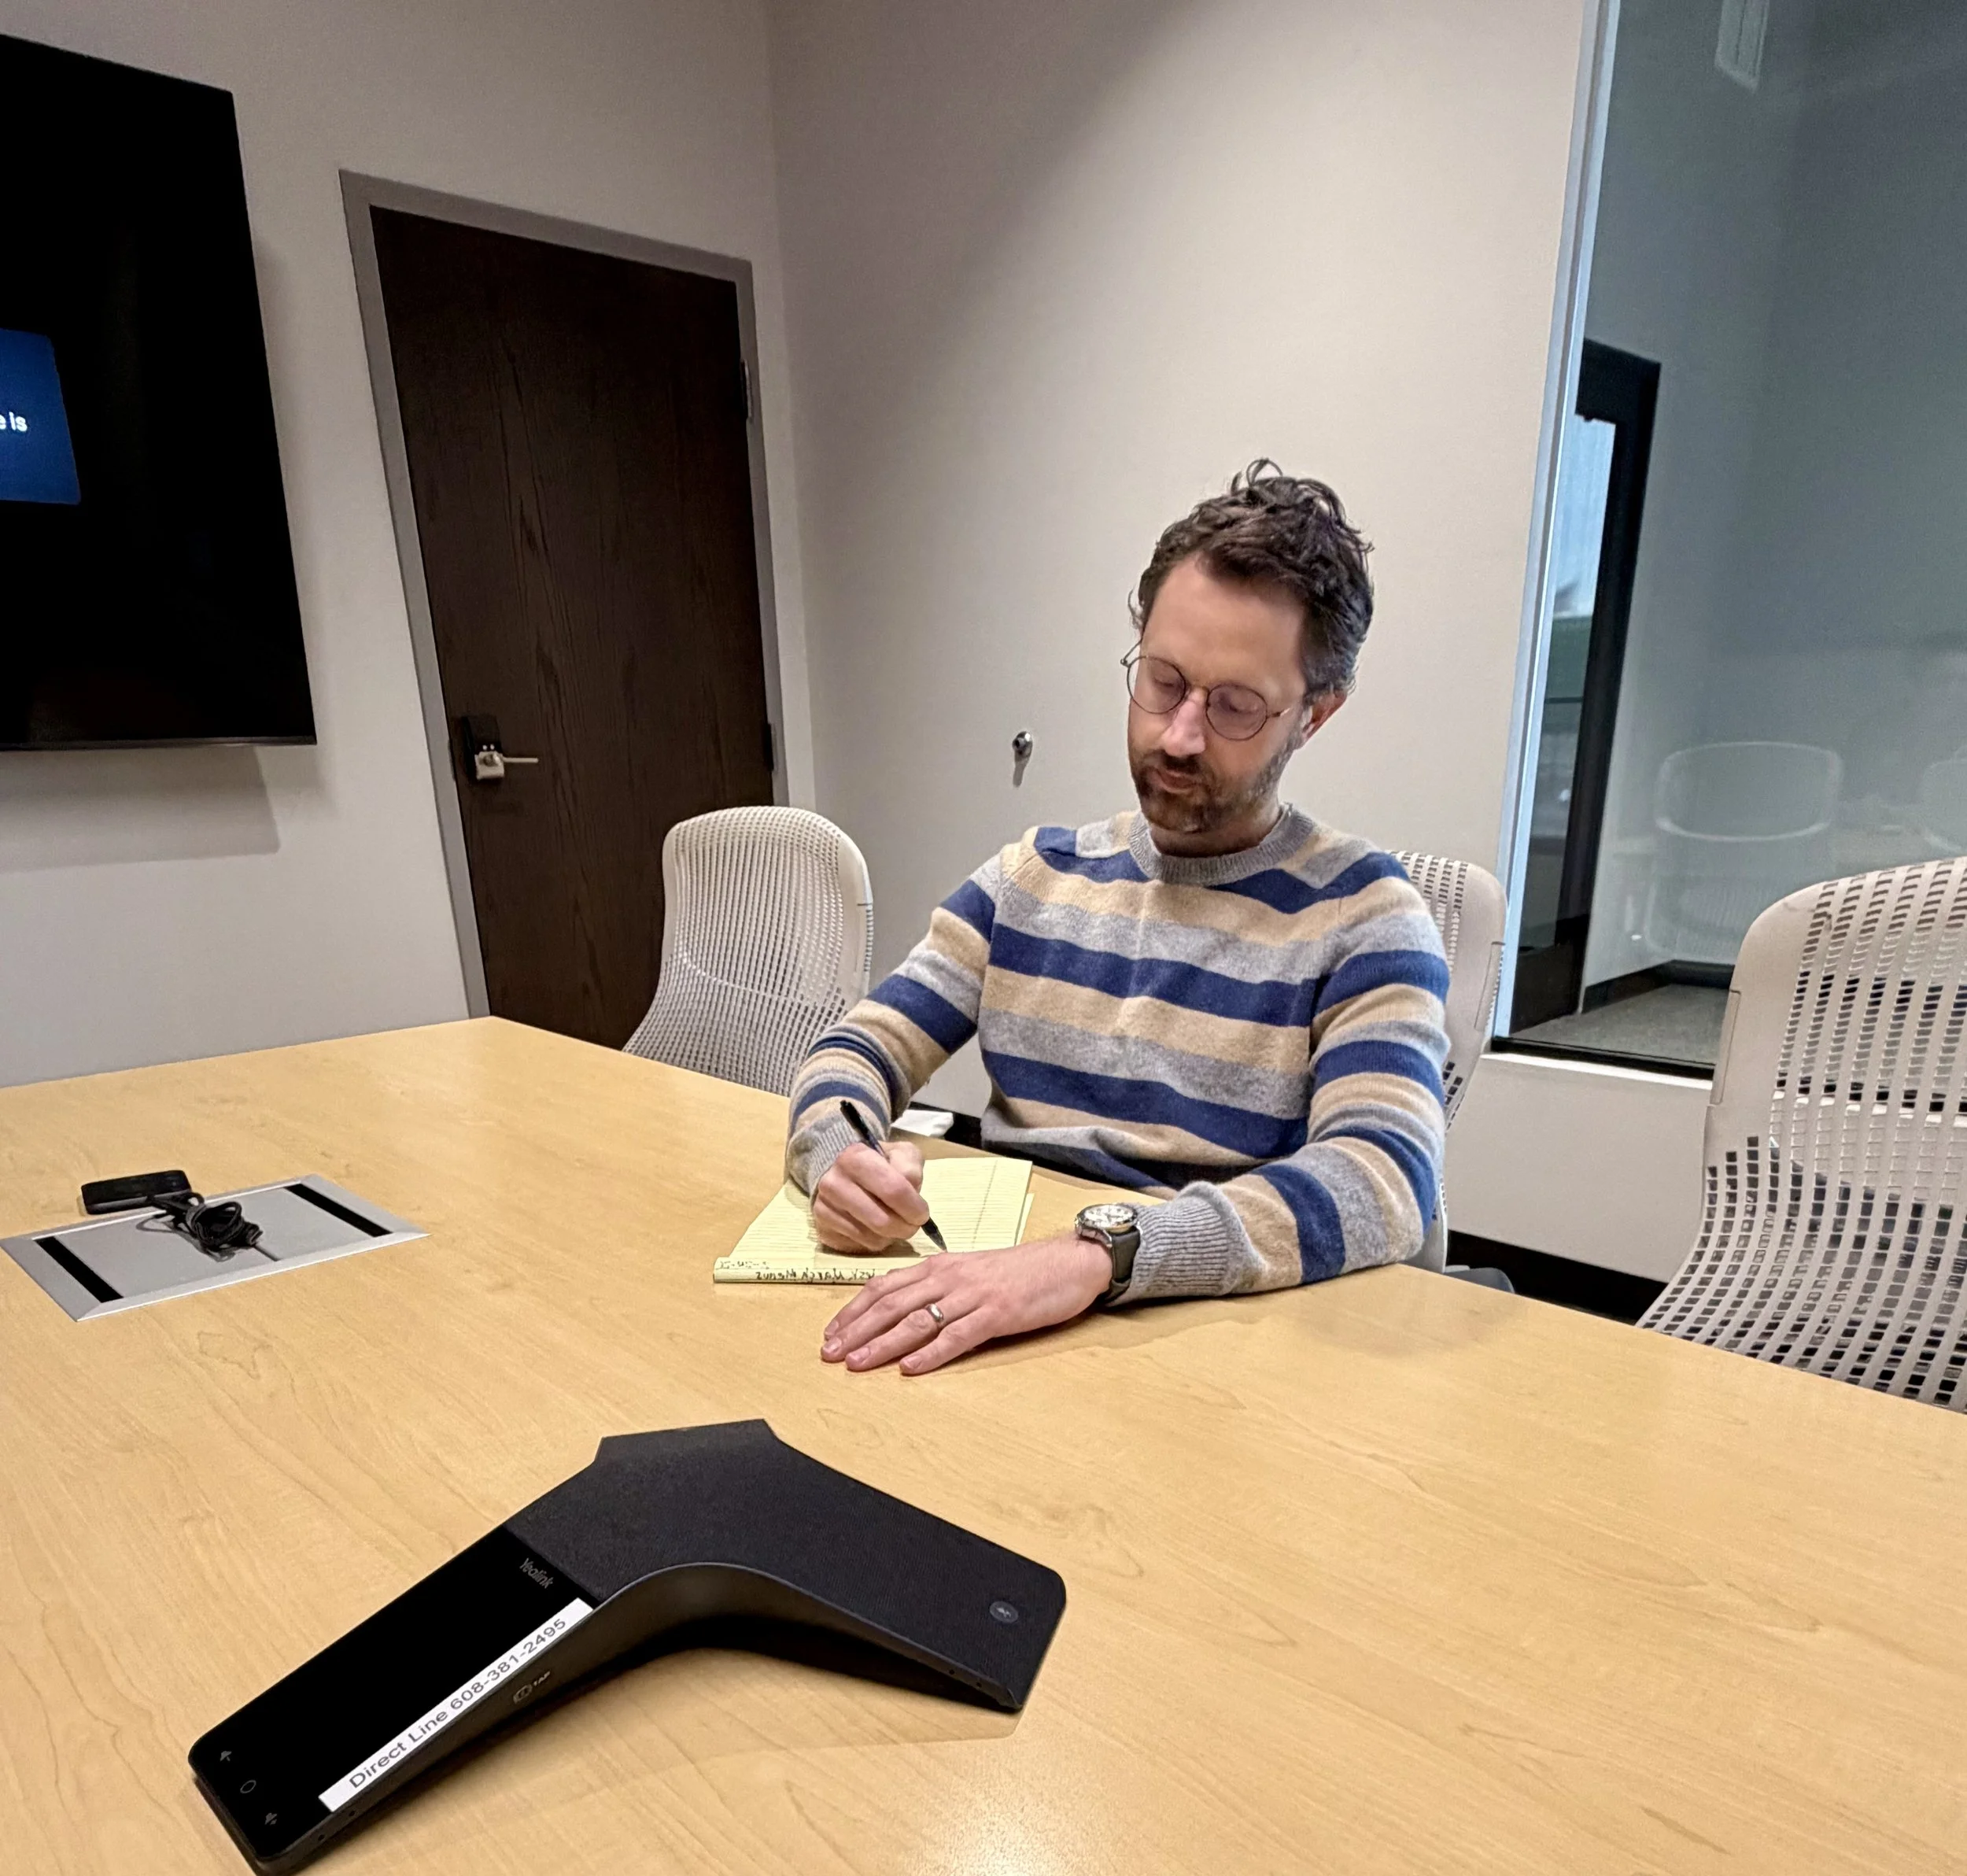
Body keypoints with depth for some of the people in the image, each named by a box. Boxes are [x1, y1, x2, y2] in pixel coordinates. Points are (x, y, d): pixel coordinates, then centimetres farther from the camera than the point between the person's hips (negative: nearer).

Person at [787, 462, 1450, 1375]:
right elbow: (859, 1050, 5)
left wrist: (1095, 1253, -34)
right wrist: (840, 1155, -17)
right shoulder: (1034, 873, 7)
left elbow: (1385, 1180, -21)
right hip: (987, 1314, 3)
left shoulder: (1360, 914, -6)